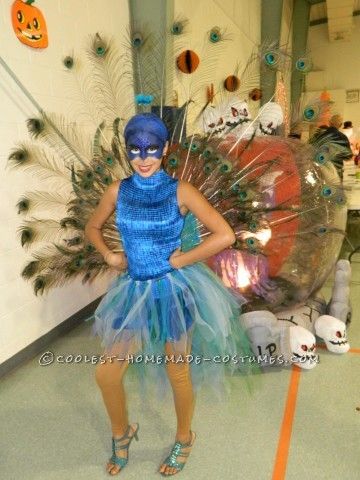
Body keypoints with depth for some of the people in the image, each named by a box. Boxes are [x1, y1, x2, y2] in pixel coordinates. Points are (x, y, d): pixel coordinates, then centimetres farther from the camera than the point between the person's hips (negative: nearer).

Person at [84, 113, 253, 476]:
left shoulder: (180, 191, -12)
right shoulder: (118, 190, -2)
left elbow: (225, 235, -17)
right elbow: (92, 227, 15)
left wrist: (177, 261, -15)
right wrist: (109, 256, -1)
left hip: (175, 290, -3)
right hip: (134, 289, 4)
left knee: (177, 374, 13)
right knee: (106, 374, 9)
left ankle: (184, 439, 44)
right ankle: (121, 433, 41)